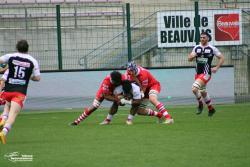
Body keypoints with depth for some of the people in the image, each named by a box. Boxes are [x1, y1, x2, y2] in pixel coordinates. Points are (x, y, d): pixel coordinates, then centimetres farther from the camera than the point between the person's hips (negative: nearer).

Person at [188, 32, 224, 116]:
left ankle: (200, 104, 0)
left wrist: (216, 68, -8)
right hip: (198, 73, 7)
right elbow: (189, 59, 13)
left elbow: (222, 58, 1)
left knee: (194, 88, -22)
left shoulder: (212, 49, -6)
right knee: (203, 92, 17)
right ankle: (211, 108, 34)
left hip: (206, 73, -7)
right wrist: (192, 56, -10)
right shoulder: (196, 48, 8)